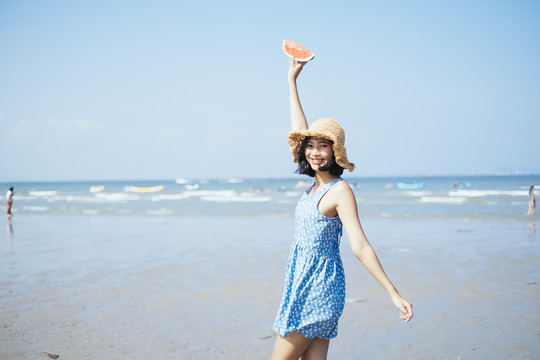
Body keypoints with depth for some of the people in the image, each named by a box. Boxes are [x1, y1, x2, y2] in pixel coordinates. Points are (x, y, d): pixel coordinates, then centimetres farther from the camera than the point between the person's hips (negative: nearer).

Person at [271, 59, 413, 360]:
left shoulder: (340, 191, -14)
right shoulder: (318, 184, 8)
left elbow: (360, 246, -18)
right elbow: (299, 129, 17)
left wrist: (394, 294, -24)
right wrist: (292, 80, 24)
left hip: (317, 290, -8)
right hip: (305, 286, 8)